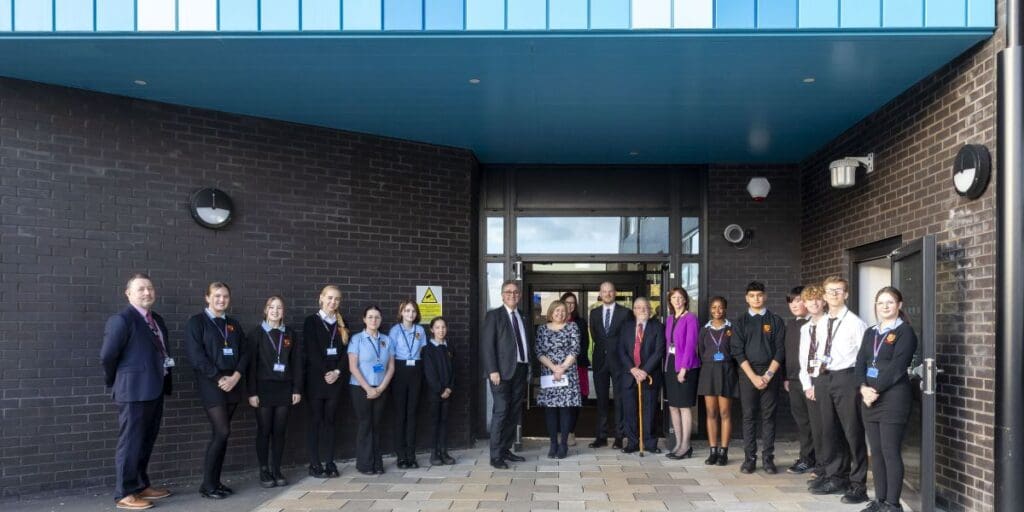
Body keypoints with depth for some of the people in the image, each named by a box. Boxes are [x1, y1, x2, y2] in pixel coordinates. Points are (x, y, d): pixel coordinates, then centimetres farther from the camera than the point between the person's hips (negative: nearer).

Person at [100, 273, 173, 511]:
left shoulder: (157, 320, 13)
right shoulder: (121, 320, -13)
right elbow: (107, 355, -15)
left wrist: (165, 375, 9)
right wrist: (116, 381, -4)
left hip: (155, 389, 8)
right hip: (134, 391, -8)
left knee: (146, 441, 17)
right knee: (130, 442, 0)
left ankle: (141, 485, 29)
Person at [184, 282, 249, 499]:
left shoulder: (233, 324, 14)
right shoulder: (196, 322, -3)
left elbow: (244, 353, 10)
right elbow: (196, 355, -12)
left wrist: (235, 376, -7)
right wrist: (219, 378, -14)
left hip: (232, 383, 5)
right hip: (210, 383, -5)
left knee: (220, 434, 7)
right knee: (222, 432, -11)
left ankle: (215, 481, 15)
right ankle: (207, 484, 0)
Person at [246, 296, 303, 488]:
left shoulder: (290, 334, 7)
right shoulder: (257, 333, -1)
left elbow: (297, 362, 7)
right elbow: (251, 363, -4)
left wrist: (297, 389, 2)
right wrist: (252, 392, -10)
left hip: (284, 388, 3)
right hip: (264, 388, -2)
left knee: (279, 430, 6)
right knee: (264, 431, 2)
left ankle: (276, 469, 16)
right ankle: (264, 471, 13)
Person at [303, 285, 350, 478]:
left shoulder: (342, 324, 12)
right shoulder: (311, 321, -1)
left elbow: (346, 351, 6)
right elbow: (311, 351, -9)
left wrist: (337, 372, -8)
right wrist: (325, 373, -13)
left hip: (336, 379, 4)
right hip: (316, 378, -3)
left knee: (330, 420, 6)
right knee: (315, 420, 1)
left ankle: (329, 462, 10)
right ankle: (315, 464, 6)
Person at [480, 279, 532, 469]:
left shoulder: (522, 317, 16)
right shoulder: (494, 315, -2)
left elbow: (525, 344, 16)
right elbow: (487, 345, -9)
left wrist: (528, 368, 8)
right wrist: (493, 370, -17)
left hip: (521, 370, 6)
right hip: (503, 371, -6)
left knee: (514, 413, 10)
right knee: (501, 412, -6)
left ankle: (506, 450, 20)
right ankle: (496, 456, 0)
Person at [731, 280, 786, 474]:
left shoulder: (775, 321, 6)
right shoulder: (741, 321, 6)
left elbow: (780, 350, 0)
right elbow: (737, 351, 0)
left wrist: (768, 375, -9)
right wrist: (753, 376, -10)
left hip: (770, 373, 0)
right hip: (748, 373, 0)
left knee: (768, 416, 2)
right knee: (749, 416, 2)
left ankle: (768, 458, 8)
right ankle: (749, 458, 7)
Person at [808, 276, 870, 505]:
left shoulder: (855, 322, -7)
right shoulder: (821, 324, 13)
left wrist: (863, 385, -10)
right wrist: (816, 382, 12)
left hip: (846, 378, -7)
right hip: (823, 379, 7)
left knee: (853, 432, 0)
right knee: (829, 431, 13)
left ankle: (858, 484, 10)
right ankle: (835, 478, 25)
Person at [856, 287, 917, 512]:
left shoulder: (904, 332, -4)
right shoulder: (870, 333, 17)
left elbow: (897, 367, -13)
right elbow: (860, 363, 9)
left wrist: (876, 390, -14)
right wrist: (864, 388, -8)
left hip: (893, 398, -6)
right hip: (869, 398, 7)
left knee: (890, 452, -4)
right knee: (876, 451, 10)